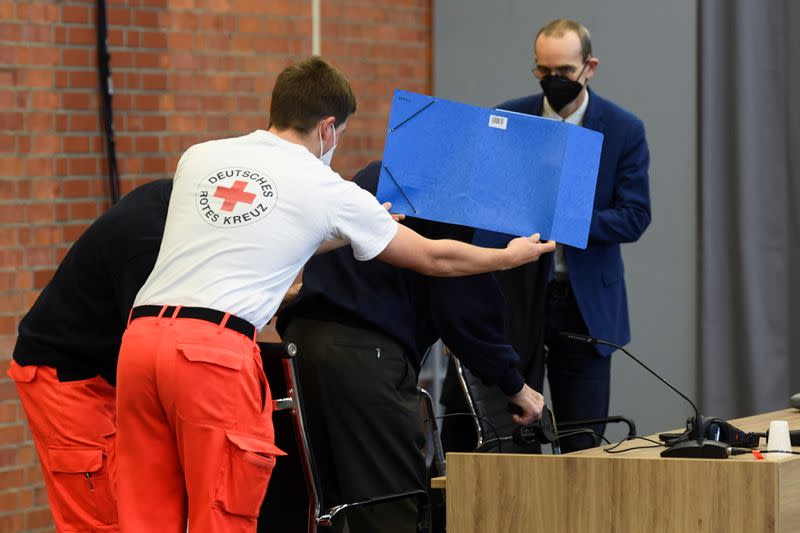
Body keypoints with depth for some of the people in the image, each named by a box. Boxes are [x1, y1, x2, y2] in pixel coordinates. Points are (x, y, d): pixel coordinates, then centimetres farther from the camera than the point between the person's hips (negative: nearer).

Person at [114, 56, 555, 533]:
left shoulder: (199, 157, 21)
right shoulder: (328, 190, 9)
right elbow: (434, 259, 21)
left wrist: (354, 229, 51)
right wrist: (509, 256, 40)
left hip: (140, 334, 5)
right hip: (215, 349, -5)